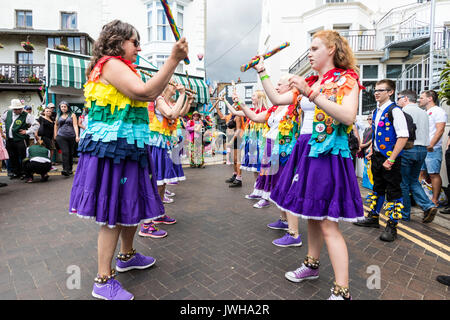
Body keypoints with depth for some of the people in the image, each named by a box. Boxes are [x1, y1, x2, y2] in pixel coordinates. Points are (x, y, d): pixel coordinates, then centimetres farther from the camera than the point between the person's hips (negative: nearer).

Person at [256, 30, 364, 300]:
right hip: (307, 151, 7)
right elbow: (276, 99, 15)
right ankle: (312, 265, 36)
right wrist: (262, 72, 16)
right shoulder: (310, 82, 16)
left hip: (329, 154, -7)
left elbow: (348, 117, -21)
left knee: (328, 224, -8)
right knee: (312, 215, 17)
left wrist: (311, 94, -25)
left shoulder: (346, 78, -3)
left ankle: (342, 291, 4)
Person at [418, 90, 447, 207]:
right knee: (421, 173, 10)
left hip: (432, 149, -8)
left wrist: (430, 145, -22)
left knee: (434, 174, -5)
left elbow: (440, 130, -15)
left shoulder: (438, 111, -5)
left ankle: (435, 200, 1)